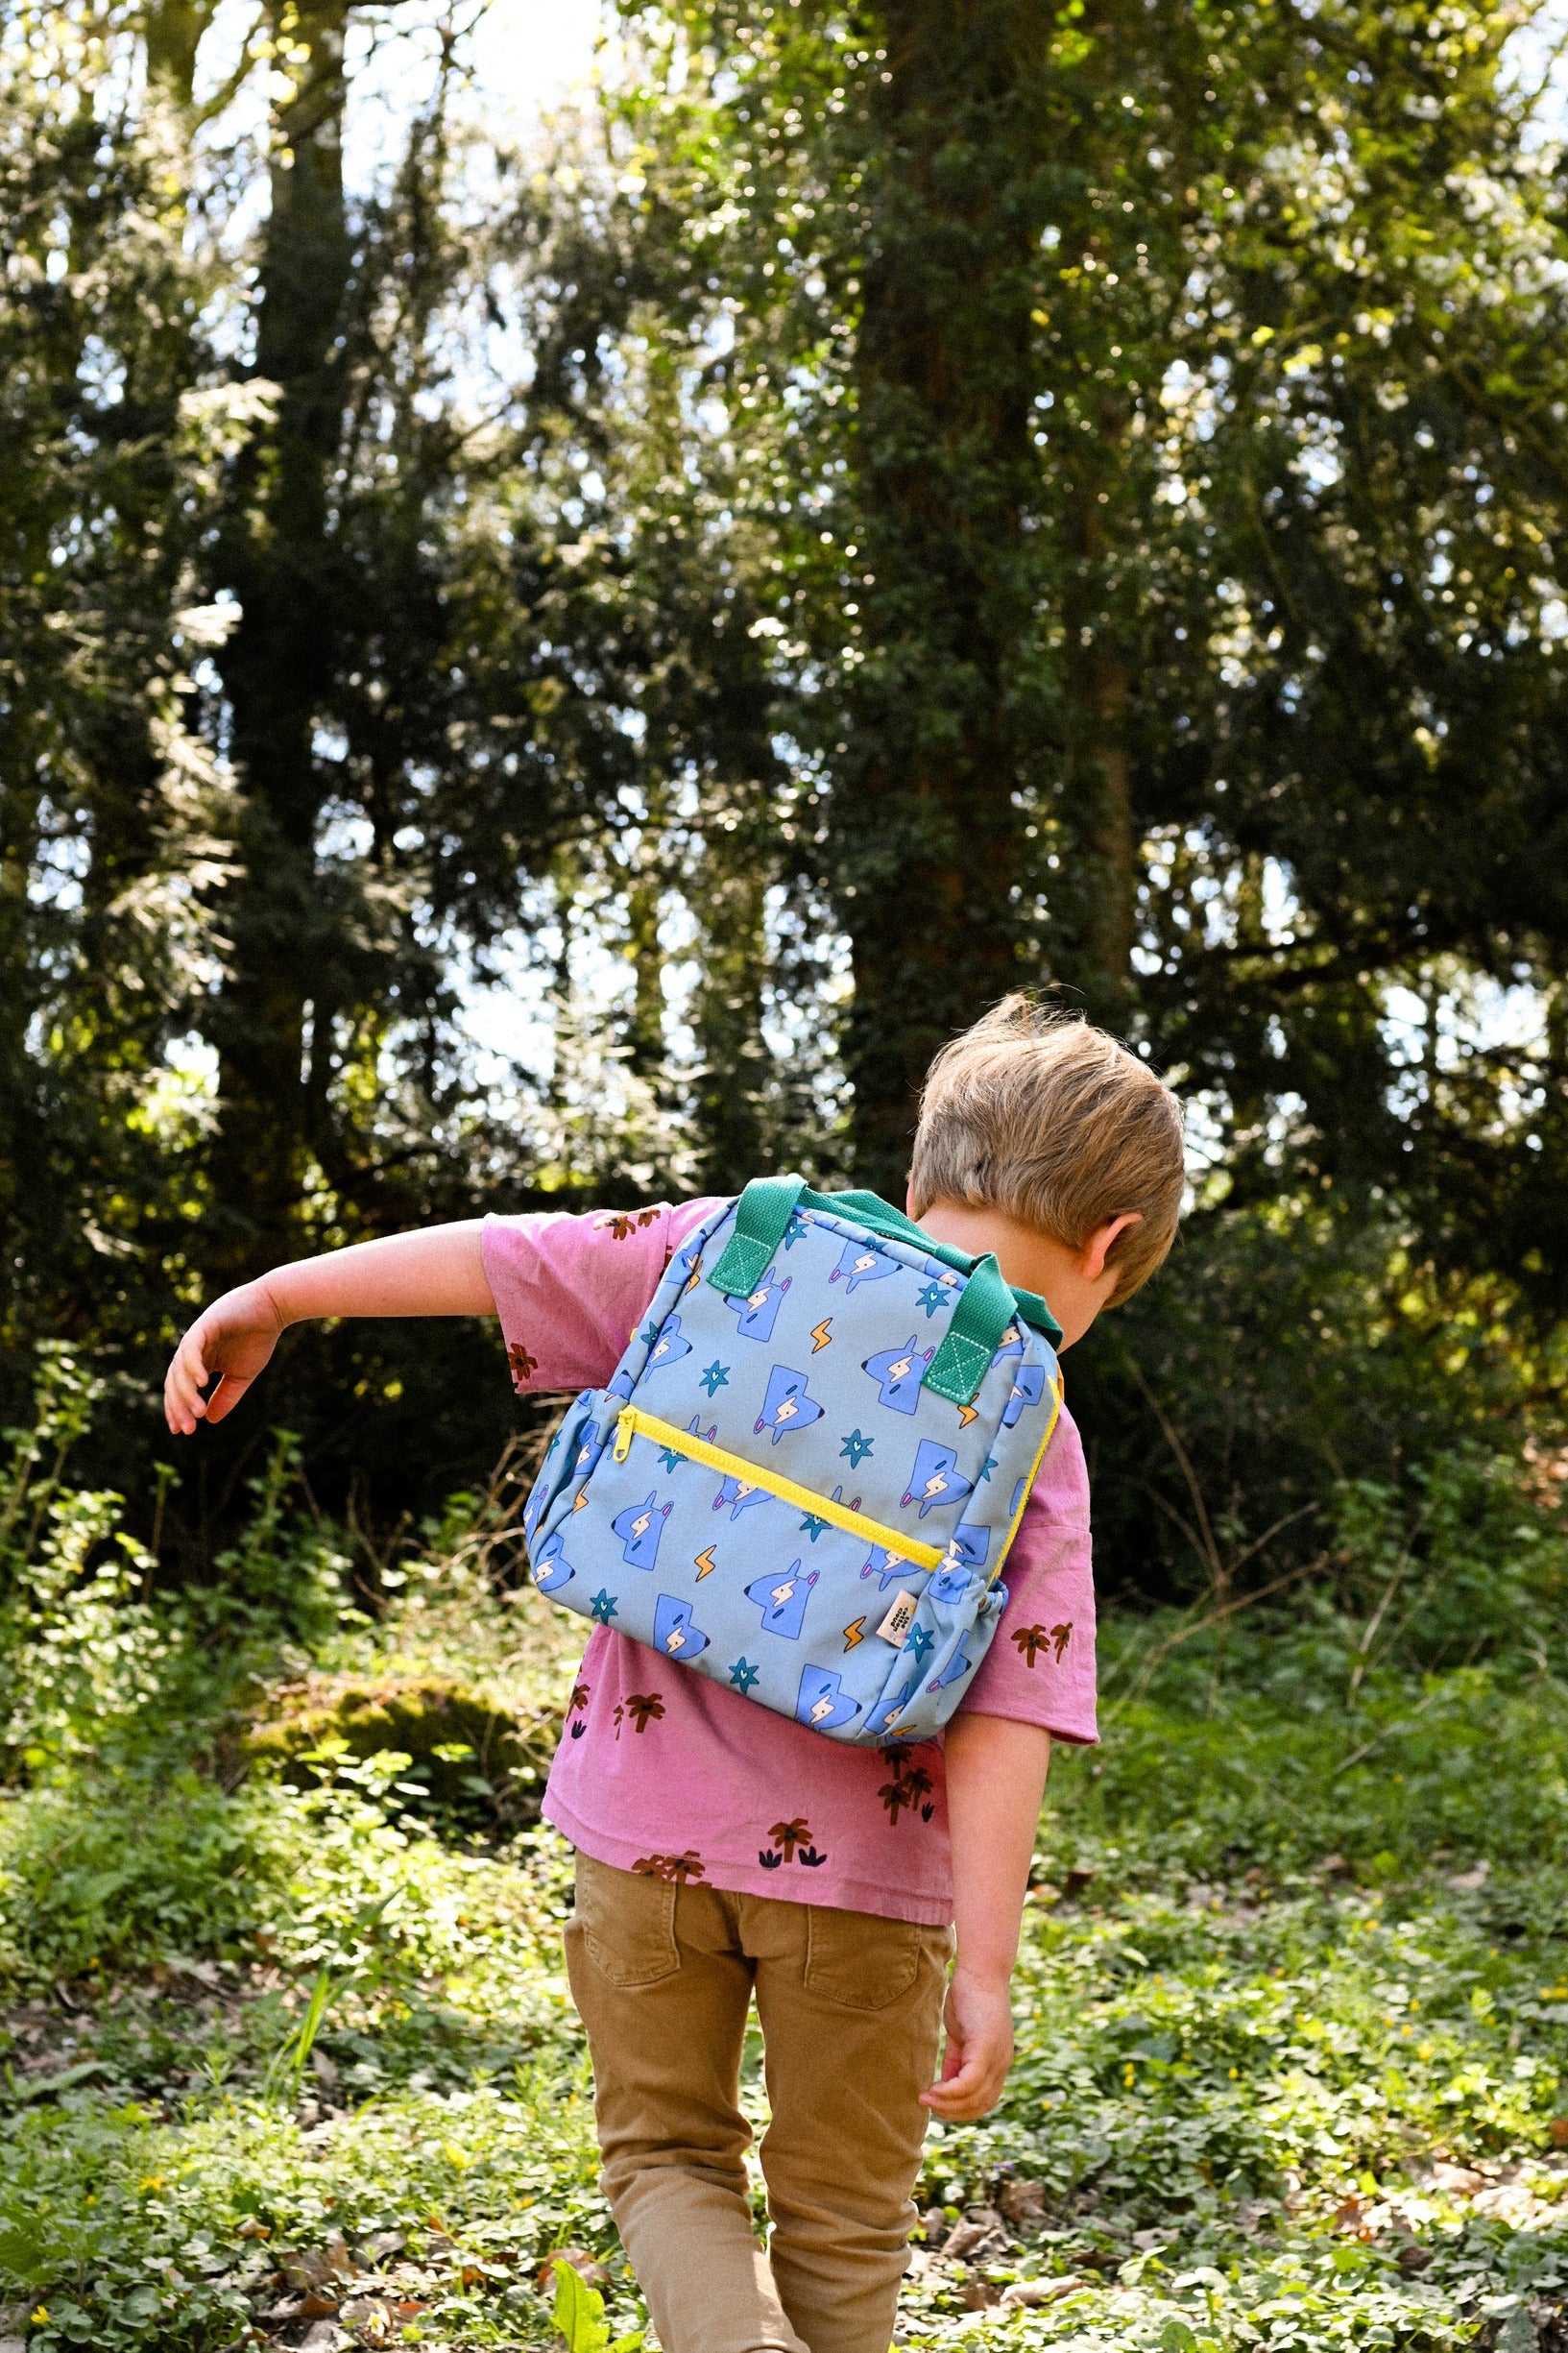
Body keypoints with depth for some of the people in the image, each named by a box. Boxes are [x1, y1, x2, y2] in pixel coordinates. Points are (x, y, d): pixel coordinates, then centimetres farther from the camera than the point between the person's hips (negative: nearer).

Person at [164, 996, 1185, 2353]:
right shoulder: (1035, 1443, -6)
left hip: (651, 1822, 1)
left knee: (667, 2152, 19)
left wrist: (270, 1299, 8)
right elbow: (1002, 1726, -13)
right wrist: (986, 1970, -10)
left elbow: (502, 1255, -1)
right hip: (859, 1863, -1)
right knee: (843, 2215, 19)